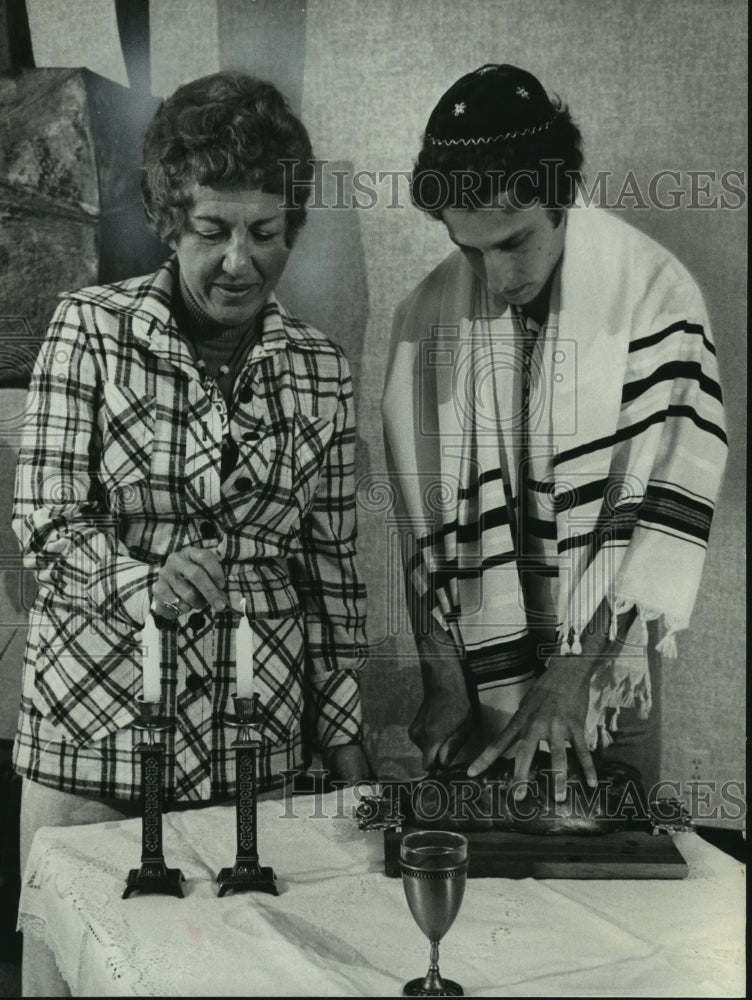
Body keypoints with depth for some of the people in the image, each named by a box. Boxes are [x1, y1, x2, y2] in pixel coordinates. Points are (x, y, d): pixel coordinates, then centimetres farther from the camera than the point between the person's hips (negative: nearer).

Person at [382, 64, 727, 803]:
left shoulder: (654, 297, -11)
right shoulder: (427, 316, -2)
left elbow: (666, 509, -14)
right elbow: (424, 520, 0)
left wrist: (572, 676, -19)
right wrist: (445, 682, -3)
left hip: (601, 702, -2)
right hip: (474, 694, 2)